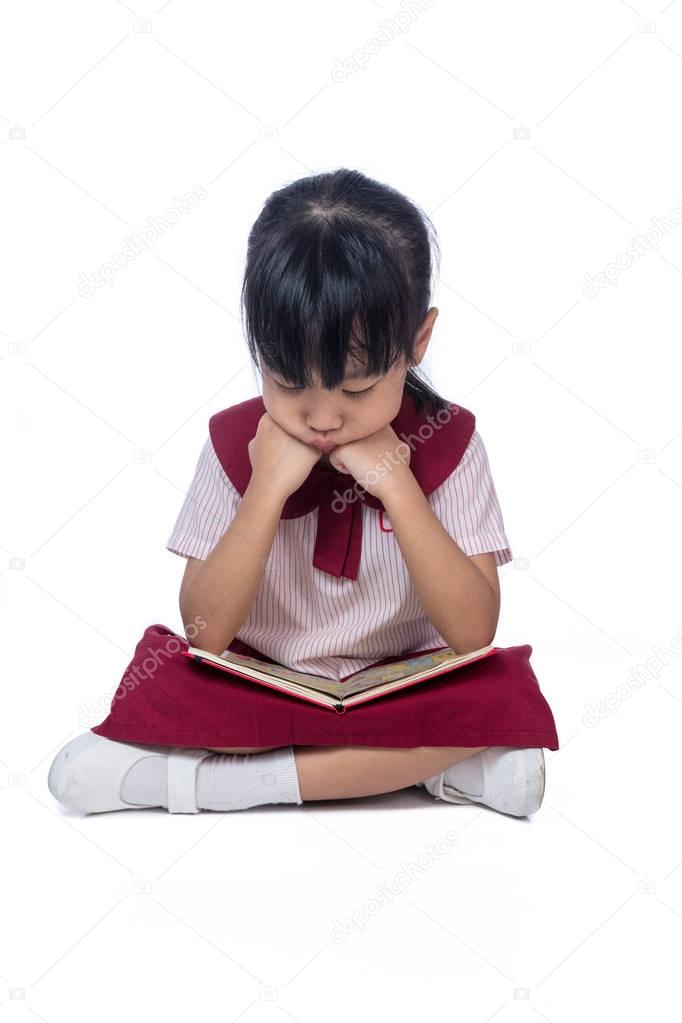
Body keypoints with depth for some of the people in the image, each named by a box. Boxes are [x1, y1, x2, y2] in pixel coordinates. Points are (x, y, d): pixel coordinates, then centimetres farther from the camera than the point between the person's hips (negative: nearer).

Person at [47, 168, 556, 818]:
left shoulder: (447, 442, -9)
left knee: (505, 717, -33)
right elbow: (205, 633, -13)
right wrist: (268, 489, -22)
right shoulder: (234, 441, -7)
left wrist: (396, 485, -24)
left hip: (404, 694, 1)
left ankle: (196, 780, -23)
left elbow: (473, 632, -17)